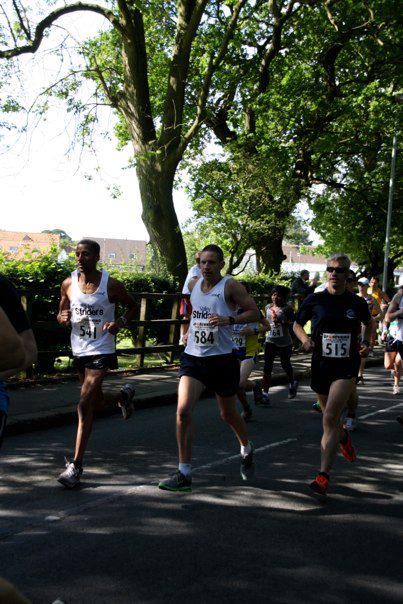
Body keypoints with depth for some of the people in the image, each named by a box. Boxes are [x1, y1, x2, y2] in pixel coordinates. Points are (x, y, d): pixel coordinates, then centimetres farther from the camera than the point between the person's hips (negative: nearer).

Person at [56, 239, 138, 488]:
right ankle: (124, 395, 55)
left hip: (102, 351, -5)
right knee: (96, 402, 20)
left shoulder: (111, 285, -9)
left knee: (84, 405, -13)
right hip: (79, 350, 5)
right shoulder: (68, 284, 0)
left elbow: (132, 307, 5)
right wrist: (63, 318, -13)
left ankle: (76, 465, -6)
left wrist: (120, 322, -14)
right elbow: (62, 314, 12)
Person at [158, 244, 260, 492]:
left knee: (228, 414, 13)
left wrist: (229, 319, -25)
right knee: (183, 410, -15)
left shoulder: (230, 286, -8)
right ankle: (184, 473, -8)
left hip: (222, 359, -4)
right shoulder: (193, 285, 9)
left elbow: (255, 313, -11)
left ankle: (247, 450, 45)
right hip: (193, 357, 4)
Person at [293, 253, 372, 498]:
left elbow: (368, 323, 21)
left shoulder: (357, 303, 0)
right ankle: (344, 438, 55)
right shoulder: (315, 300, -1)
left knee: (330, 418, -17)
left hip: (347, 367, -2)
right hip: (321, 366, 2)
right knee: (332, 418, 18)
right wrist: (304, 338, -8)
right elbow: (297, 324, 12)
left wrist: (367, 344, 5)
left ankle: (324, 475, -13)